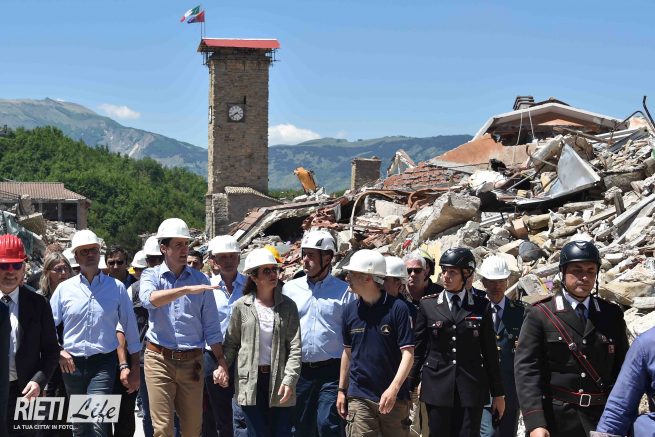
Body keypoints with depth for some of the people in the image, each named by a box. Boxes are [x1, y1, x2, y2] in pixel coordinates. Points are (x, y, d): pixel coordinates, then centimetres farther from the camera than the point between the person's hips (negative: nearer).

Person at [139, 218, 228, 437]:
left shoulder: (200, 279, 8)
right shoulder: (151, 275, 3)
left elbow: (211, 326, 8)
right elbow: (149, 299, -22)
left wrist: (221, 361, 0)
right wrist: (187, 289, -31)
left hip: (192, 361, 2)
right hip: (159, 359, -2)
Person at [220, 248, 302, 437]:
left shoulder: (288, 306, 2)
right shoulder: (241, 306, 2)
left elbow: (295, 347, -2)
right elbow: (231, 342, 9)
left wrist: (289, 379, -11)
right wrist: (223, 365, -7)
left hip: (278, 380, 1)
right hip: (250, 382, -1)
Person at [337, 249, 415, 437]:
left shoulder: (397, 308, -9)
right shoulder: (350, 310, 5)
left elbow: (408, 353, -10)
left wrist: (393, 389, -20)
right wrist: (342, 390, 13)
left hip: (394, 397, -3)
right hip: (359, 398, 3)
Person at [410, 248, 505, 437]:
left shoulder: (481, 306, 4)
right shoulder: (428, 305, 5)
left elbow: (490, 352, 6)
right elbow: (418, 349, 8)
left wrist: (498, 393, 6)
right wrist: (410, 386, 7)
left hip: (471, 387, 0)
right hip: (437, 386, 0)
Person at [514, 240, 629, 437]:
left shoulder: (612, 314, 8)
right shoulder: (539, 315, -3)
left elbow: (622, 368, 10)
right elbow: (526, 369, -9)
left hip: (603, 418, 3)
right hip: (557, 419, -3)